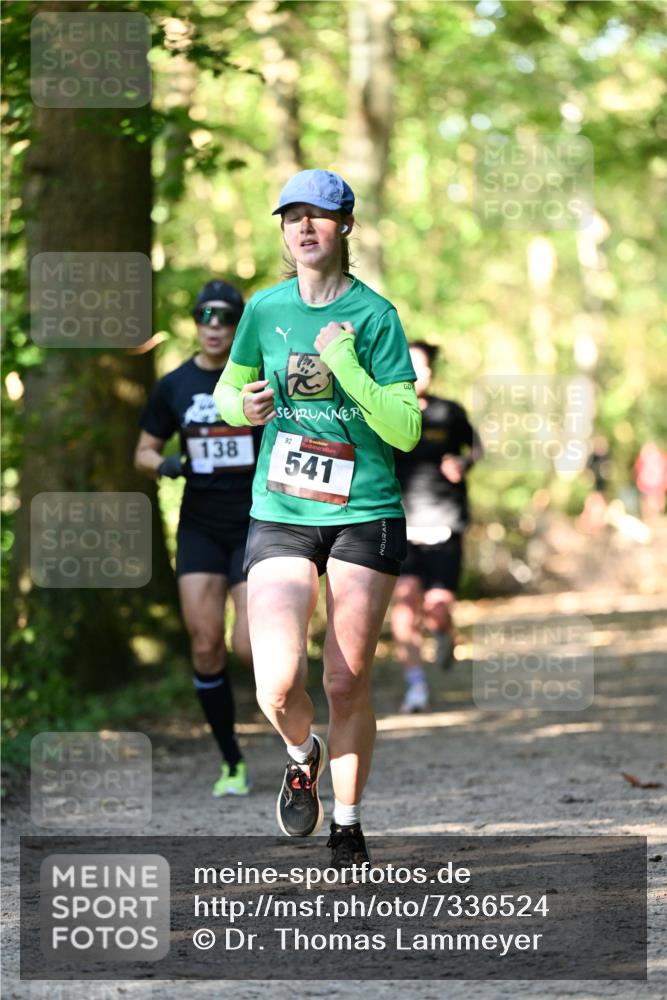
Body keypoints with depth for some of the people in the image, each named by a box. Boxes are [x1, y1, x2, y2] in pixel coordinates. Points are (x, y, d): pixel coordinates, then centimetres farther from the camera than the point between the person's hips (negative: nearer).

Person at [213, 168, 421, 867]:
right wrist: (244, 407, -2)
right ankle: (302, 755, 19)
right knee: (278, 686, -15)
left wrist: (346, 365, -20)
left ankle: (347, 826, 21)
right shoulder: (265, 309, 5)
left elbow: (405, 431, -9)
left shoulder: (374, 316, -4)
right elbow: (227, 391, 21)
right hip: (280, 516, 2)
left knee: (347, 685, 2)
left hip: (365, 515, -1)